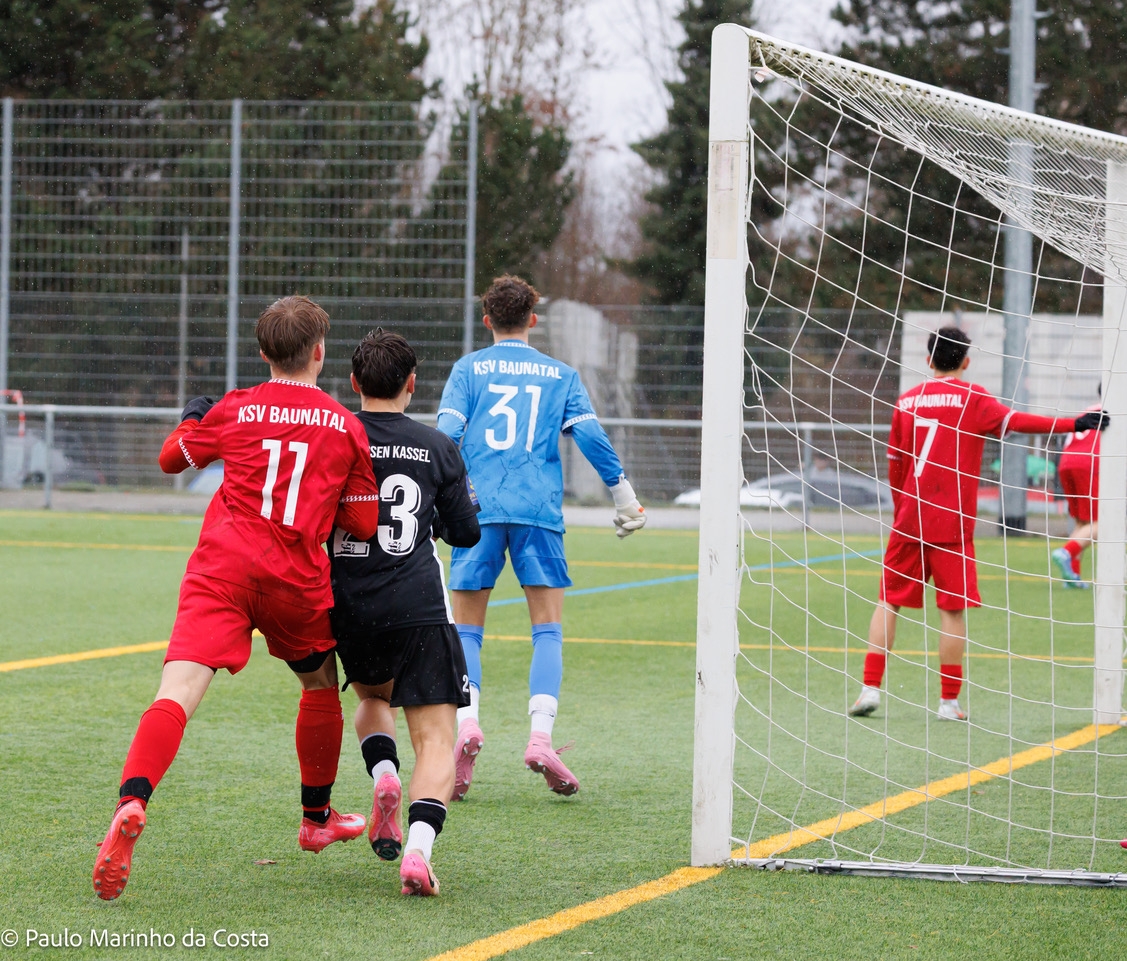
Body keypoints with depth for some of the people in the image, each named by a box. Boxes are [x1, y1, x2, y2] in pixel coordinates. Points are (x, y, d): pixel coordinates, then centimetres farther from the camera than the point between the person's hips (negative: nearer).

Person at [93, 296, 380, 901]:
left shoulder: (235, 410, 7)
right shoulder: (346, 427, 7)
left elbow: (172, 459, 23)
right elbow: (363, 526, 10)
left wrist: (192, 419, 43)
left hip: (222, 568, -1)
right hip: (298, 579, 1)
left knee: (178, 692, -15)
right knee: (320, 684, 27)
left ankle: (131, 804, -40)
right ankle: (317, 819, 40)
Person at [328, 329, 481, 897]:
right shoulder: (438, 449, 5)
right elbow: (465, 533, 12)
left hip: (348, 609, 2)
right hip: (418, 609, -2)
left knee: (372, 697, 32)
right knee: (435, 740, -1)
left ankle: (382, 776, 2)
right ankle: (417, 848, -25)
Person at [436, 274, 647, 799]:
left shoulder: (468, 368, 10)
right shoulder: (559, 374, 13)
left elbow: (446, 432, -1)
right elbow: (590, 434, 4)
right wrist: (624, 495, 12)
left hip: (478, 508, 0)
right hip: (539, 510, 0)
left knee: (465, 630, 7)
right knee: (547, 630, 3)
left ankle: (466, 721, -16)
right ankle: (540, 736, -14)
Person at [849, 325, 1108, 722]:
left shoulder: (907, 401, 11)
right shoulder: (972, 398, -2)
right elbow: (1013, 421, -17)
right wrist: (1073, 424, -23)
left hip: (909, 521, 4)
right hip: (952, 523, -4)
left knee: (889, 600, 10)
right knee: (953, 608, 0)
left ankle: (870, 688, 3)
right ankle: (949, 701, 0)